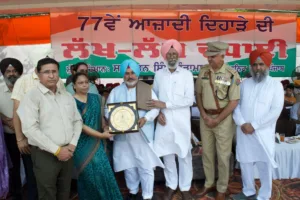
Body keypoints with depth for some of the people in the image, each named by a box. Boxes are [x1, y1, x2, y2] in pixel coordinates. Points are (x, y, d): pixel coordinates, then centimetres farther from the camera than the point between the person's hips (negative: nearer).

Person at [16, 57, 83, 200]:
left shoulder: (67, 96, 10)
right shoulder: (32, 97, -9)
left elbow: (77, 121, 12)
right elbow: (30, 129, -18)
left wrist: (72, 144, -3)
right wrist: (57, 150, -16)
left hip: (67, 152, 5)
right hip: (45, 154, -5)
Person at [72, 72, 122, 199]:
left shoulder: (95, 98, 5)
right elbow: (80, 125, -16)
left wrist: (107, 130, 0)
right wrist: (101, 135, -17)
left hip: (97, 142, 4)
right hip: (82, 144, -4)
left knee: (103, 171, 3)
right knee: (88, 174, 4)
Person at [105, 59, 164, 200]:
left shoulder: (147, 90, 2)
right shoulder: (115, 91, 8)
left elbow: (155, 108, -3)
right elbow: (108, 109, 5)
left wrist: (145, 118, -21)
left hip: (143, 134, -2)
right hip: (123, 135, 3)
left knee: (146, 166, 0)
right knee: (128, 165, 16)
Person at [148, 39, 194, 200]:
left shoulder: (187, 74, -2)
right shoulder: (159, 74, 6)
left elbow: (189, 100, -9)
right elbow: (154, 97, 12)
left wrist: (165, 105, -14)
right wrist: (158, 112, -6)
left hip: (182, 121, -2)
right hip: (164, 120, 2)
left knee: (184, 155, 7)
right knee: (167, 154, 11)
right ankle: (171, 185, 29)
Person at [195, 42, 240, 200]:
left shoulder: (232, 74, -13)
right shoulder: (204, 71, 1)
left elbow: (234, 102, -14)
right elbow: (198, 94, 7)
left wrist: (217, 120, -13)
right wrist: (204, 115, -4)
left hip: (223, 119, -4)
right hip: (205, 117, 5)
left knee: (223, 156, 8)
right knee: (207, 153, 15)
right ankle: (209, 184, 34)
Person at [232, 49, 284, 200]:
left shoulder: (276, 85, -2)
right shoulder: (244, 84, 8)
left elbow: (275, 111, -11)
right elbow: (236, 104, 3)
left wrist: (254, 125, -16)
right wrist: (242, 123, -12)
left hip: (263, 133, -3)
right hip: (244, 132, 3)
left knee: (265, 167, 5)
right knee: (245, 163, 14)